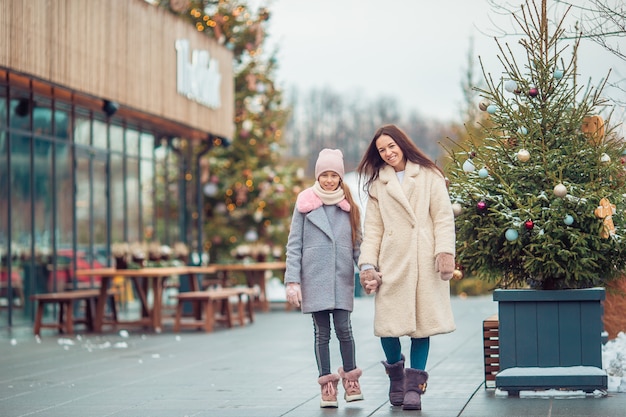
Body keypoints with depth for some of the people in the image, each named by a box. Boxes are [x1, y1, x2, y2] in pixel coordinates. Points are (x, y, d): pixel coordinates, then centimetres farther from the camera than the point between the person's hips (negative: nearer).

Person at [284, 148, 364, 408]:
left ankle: (350, 378, 13)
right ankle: (327, 385, 8)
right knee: (322, 331, 2)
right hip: (314, 277, -1)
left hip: (342, 278, 1)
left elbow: (358, 243, 10)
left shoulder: (349, 206, 9)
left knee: (343, 328, -6)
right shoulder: (305, 204, 3)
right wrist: (292, 281, -4)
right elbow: (294, 245, 3)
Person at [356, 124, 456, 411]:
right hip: (393, 261, 1)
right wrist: (367, 264, -1)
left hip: (425, 261, -1)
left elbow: (443, 217, 2)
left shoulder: (429, 176, 9)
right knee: (388, 323, -6)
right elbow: (372, 229, 10)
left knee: (422, 322, -3)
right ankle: (395, 374, 19)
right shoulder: (377, 184, 15)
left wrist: (445, 252, -11)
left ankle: (414, 386, 5)